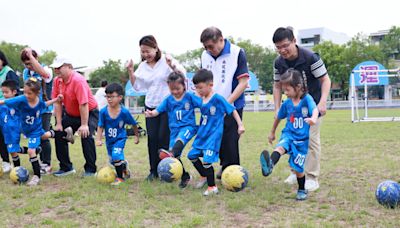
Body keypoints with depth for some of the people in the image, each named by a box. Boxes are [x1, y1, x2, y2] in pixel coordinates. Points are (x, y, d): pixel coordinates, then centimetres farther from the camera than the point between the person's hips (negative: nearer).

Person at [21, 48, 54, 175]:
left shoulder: (46, 70, -11)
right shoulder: (25, 72, 8)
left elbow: (44, 73, -37)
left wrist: (30, 56, -32)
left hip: (44, 109, -6)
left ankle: (47, 165, 5)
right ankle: (42, 161, 23)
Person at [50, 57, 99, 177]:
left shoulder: (78, 80, -27)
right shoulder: (57, 81, -4)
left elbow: (83, 104, -30)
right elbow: (57, 103, -3)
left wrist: (84, 125, -31)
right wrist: (59, 123, -6)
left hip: (89, 113, -8)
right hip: (71, 115, 8)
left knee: (86, 135, -25)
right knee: (59, 134, 2)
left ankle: (90, 169, -12)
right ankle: (66, 167, 15)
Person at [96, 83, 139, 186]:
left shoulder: (124, 112, -19)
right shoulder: (103, 111, -15)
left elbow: (134, 124, -3)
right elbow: (100, 127, -6)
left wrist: (136, 136, 7)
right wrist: (98, 139, -15)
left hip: (120, 138, -4)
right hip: (109, 140, 4)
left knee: (116, 156, -23)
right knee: (112, 160, 17)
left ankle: (120, 177, -2)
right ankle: (124, 166, 50)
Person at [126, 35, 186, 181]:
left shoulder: (166, 61, -7)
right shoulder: (142, 66, 7)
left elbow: (182, 75, -12)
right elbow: (137, 87, 10)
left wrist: (172, 66, -28)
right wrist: (131, 72, -2)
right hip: (151, 106, 5)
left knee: (164, 137, -6)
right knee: (152, 138, 1)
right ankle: (154, 171, 10)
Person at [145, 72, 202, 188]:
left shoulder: (190, 97, 0)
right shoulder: (168, 100, 8)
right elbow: (158, 110, 2)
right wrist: (151, 113, -20)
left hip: (188, 126, -4)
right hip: (174, 129, 4)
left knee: (180, 139, -37)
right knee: (176, 156, 0)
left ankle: (171, 154, -63)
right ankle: (185, 177, 16)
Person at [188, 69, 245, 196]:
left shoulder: (218, 99, -14)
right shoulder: (202, 100, 6)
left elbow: (232, 110, -9)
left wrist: (240, 125, -11)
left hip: (213, 135, -8)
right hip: (202, 134, 8)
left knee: (207, 161, -16)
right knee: (192, 155, 14)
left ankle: (212, 187, 1)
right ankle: (204, 176, 35)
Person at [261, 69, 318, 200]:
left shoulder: (307, 99, -12)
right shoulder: (287, 103, 1)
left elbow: (315, 109, -32)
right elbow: (278, 117, 17)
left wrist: (313, 119, -55)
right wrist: (272, 133, 27)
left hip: (302, 139, -2)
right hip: (288, 135, 2)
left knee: (298, 168, 4)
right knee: (280, 147, -32)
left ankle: (302, 190, 28)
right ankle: (269, 166, -59)